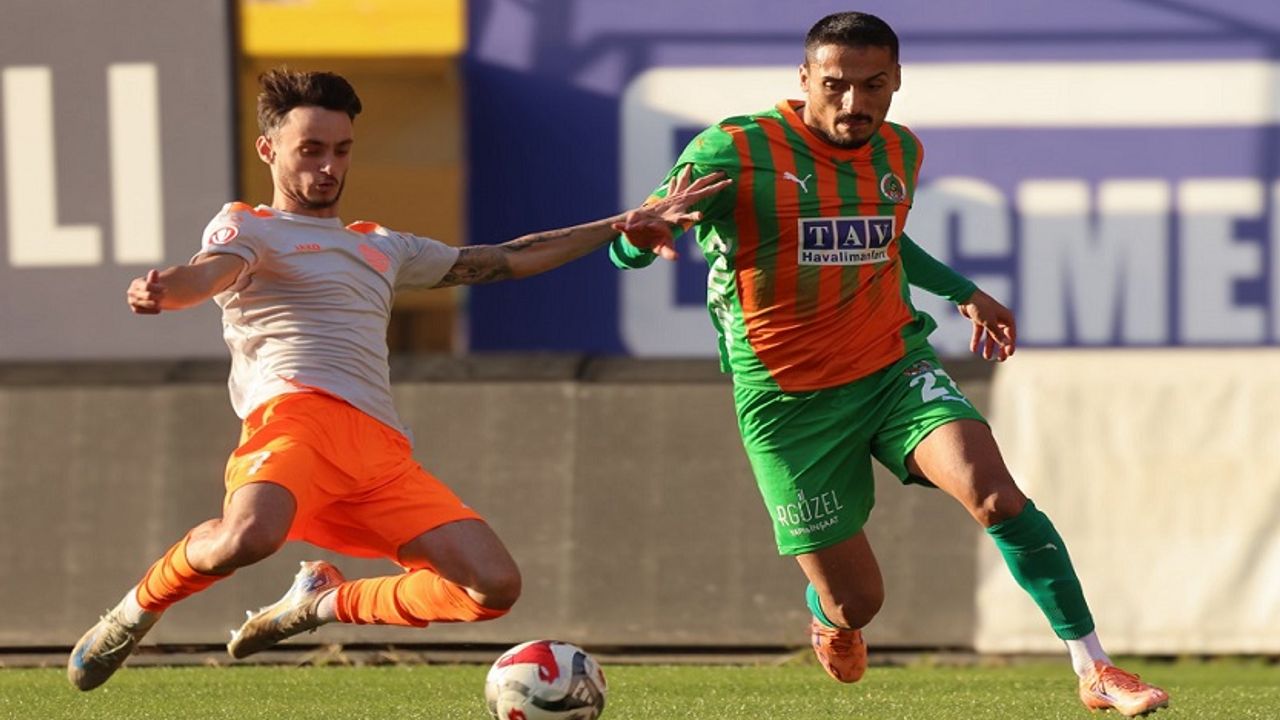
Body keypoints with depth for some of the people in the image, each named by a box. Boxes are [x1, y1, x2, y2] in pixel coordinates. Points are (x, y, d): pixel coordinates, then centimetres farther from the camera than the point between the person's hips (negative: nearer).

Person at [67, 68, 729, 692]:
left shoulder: (382, 248, 34)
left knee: (494, 587, -11)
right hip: (300, 413, -6)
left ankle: (326, 603, 11)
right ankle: (136, 611, -6)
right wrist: (163, 291, -35)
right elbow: (213, 273, -9)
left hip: (382, 451, 6)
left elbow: (506, 259, 39)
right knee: (247, 537, -38)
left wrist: (630, 223, 38)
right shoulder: (248, 228, 14)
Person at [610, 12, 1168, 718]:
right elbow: (627, 249, -15)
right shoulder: (736, 151, -15)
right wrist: (641, 237, -39)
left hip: (895, 365, 3)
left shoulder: (900, 152, 4)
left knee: (994, 494, -24)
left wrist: (964, 292, 21)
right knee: (855, 600, 1)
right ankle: (829, 618, 42)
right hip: (791, 400, -3)